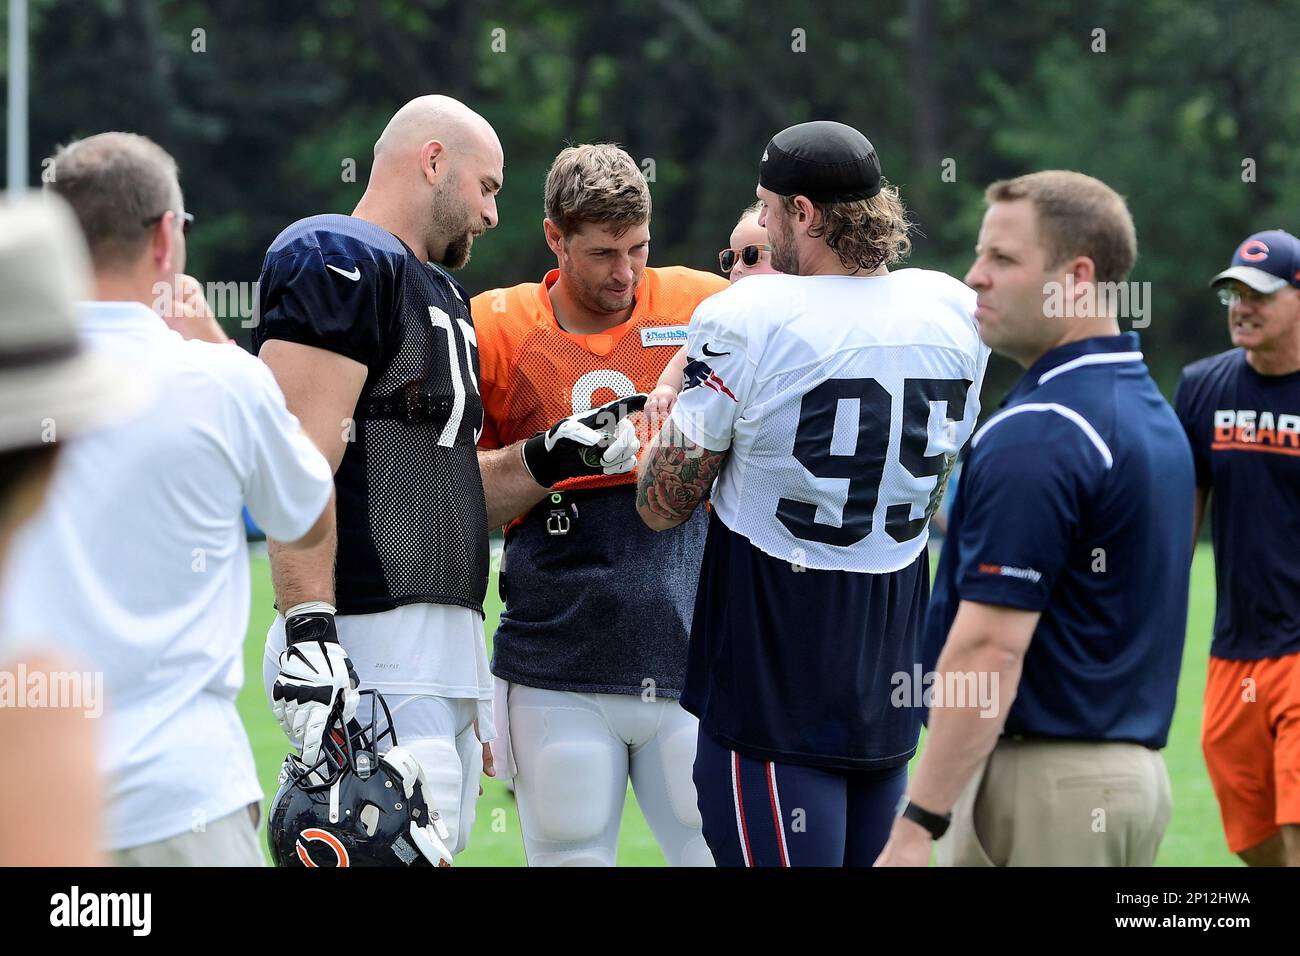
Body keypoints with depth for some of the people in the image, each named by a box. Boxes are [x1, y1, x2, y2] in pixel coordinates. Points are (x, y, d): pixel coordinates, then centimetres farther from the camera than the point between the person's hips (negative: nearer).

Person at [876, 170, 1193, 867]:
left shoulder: (1036, 436, -17)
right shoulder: (1154, 414, 13)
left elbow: (991, 650, -21)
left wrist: (916, 828, -21)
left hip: (1047, 782, -10)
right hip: (1132, 769, 10)